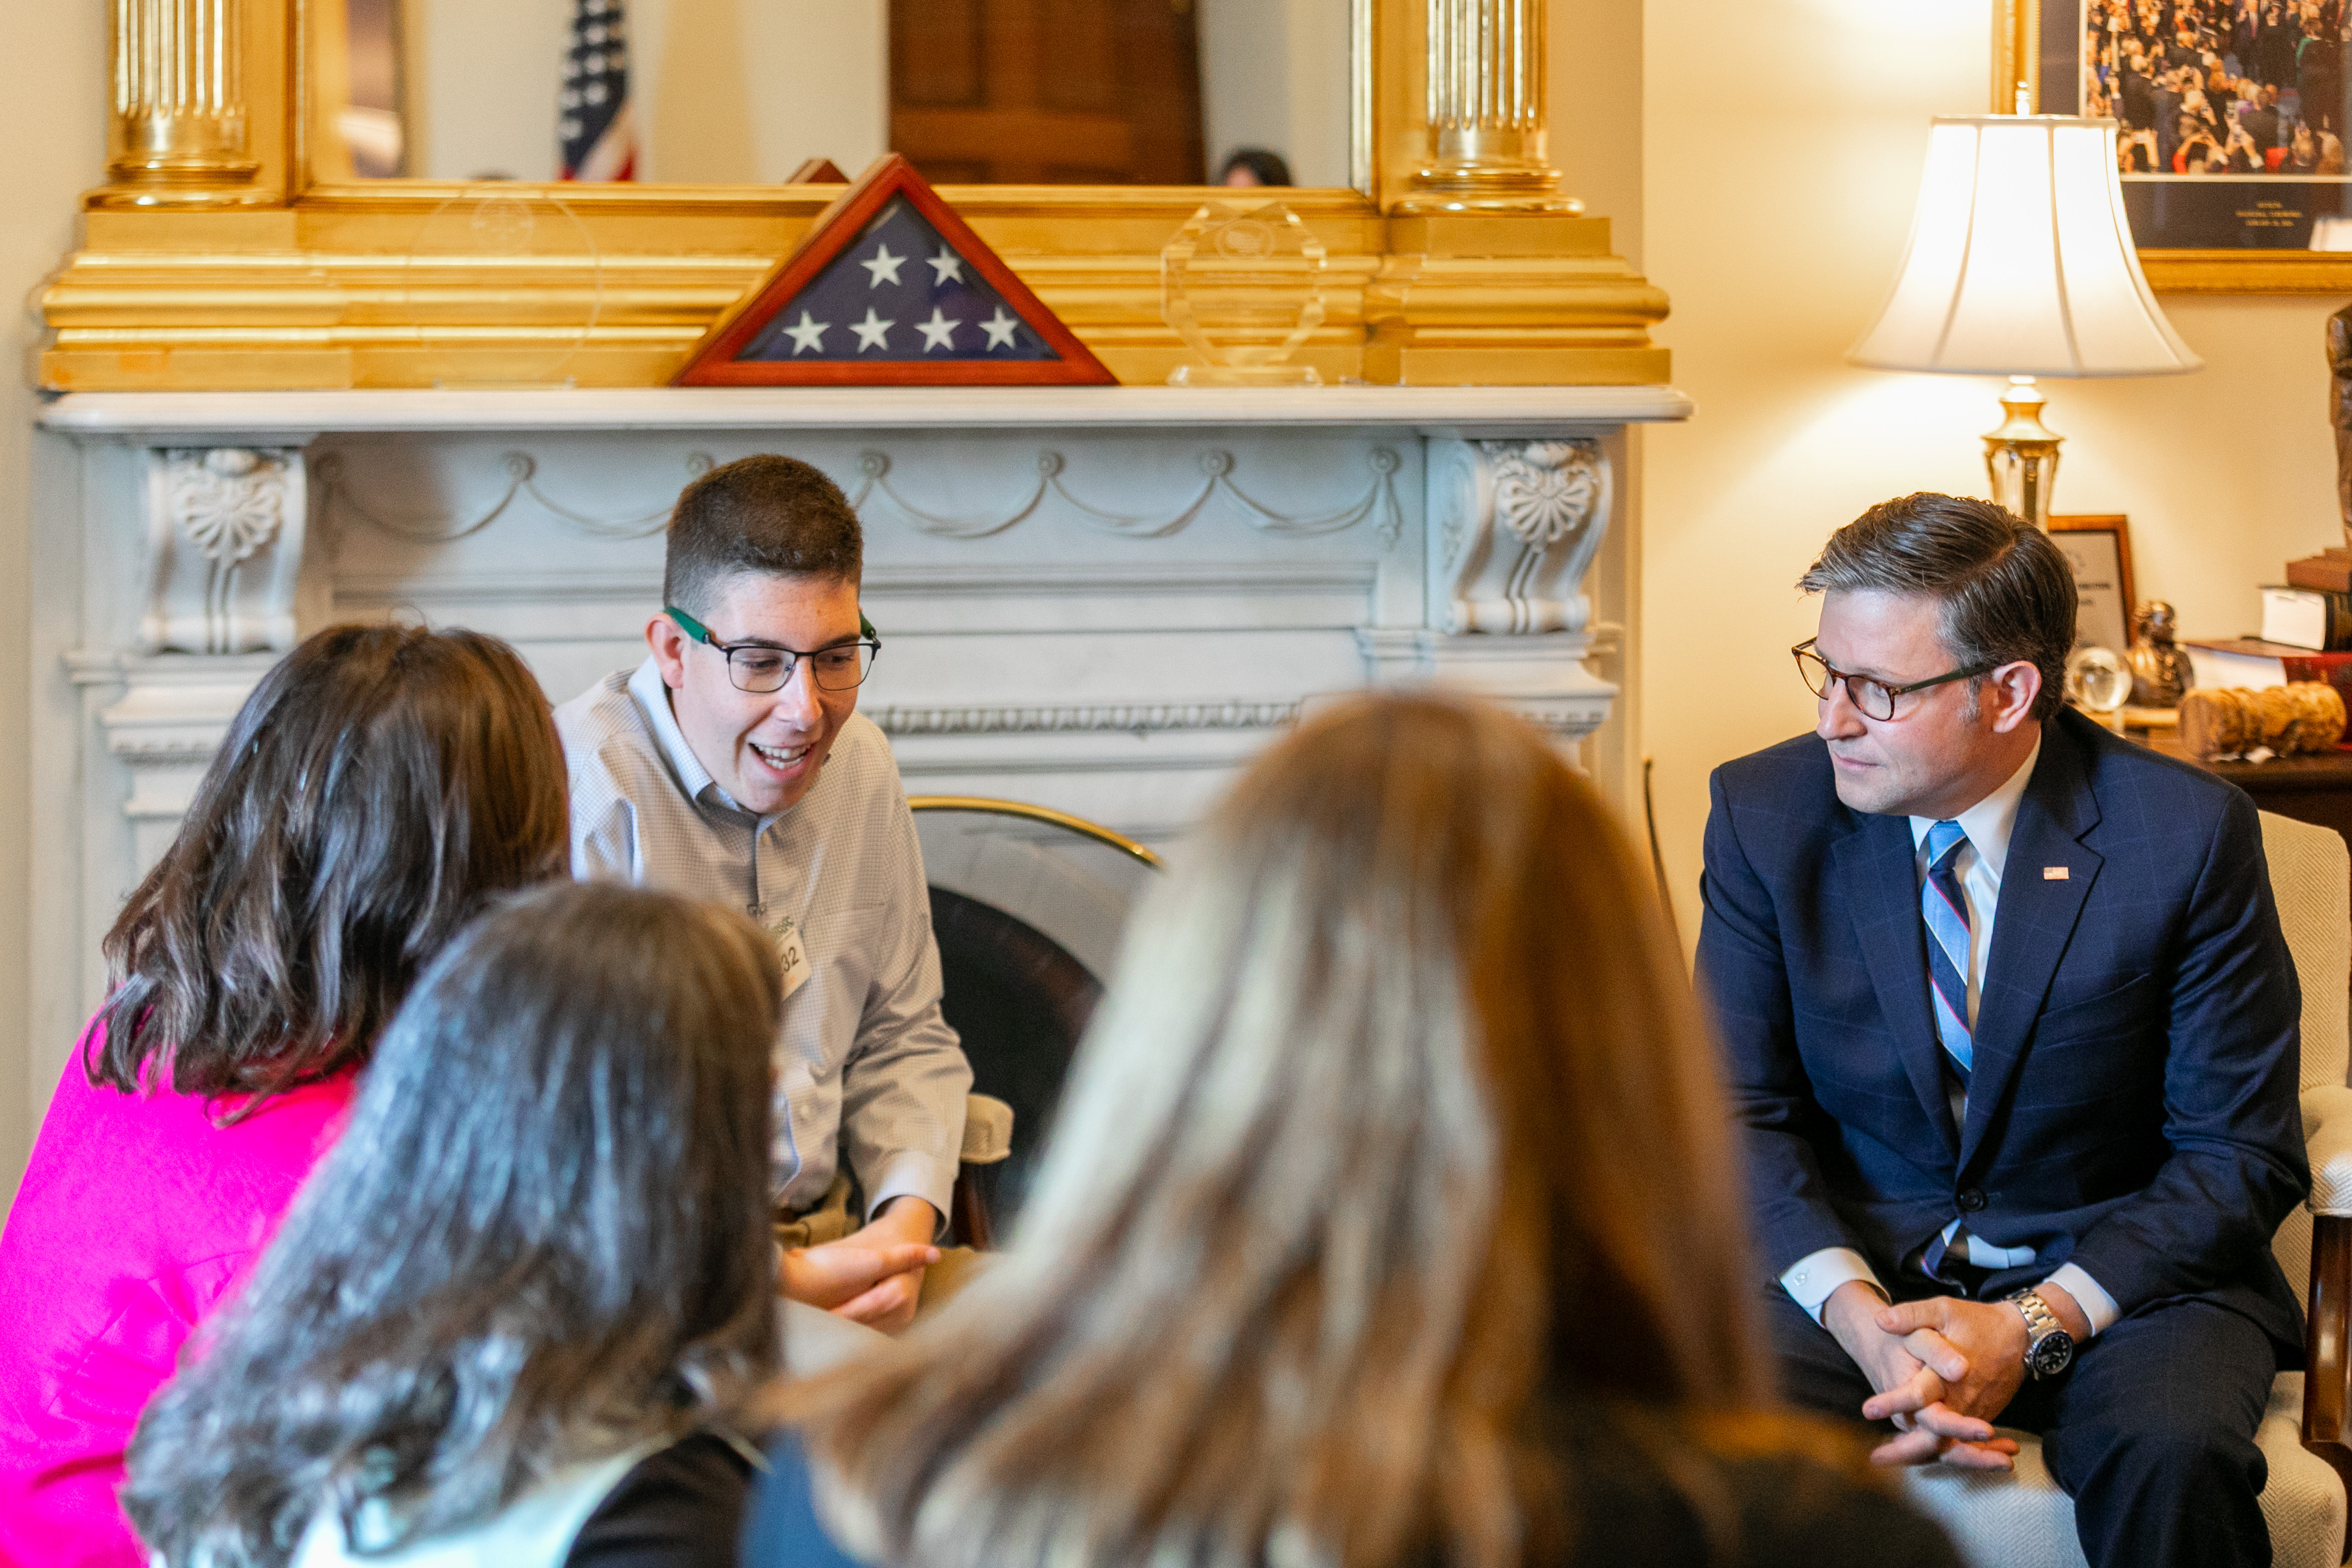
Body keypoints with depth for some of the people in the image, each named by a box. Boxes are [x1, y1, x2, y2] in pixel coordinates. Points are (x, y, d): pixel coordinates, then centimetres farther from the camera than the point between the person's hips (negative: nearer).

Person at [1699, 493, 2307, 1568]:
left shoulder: (2187, 834, -10)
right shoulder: (1766, 813, -2)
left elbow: (2240, 1154, -6)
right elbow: (1742, 1111, 0)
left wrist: (2036, 1325, -19)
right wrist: (1857, 1314, -18)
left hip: (2118, 1275, -1)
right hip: (1855, 1263, 2)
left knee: (2174, 1456, -35)